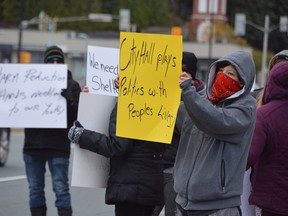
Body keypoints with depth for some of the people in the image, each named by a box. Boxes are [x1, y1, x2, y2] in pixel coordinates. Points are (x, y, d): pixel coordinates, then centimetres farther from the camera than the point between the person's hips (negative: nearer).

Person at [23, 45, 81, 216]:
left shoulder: (71, 85, 3)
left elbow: (77, 116, -6)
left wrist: (69, 99, -22)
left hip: (58, 146, -3)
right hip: (33, 144, 3)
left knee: (61, 189, -4)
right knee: (35, 190, 7)